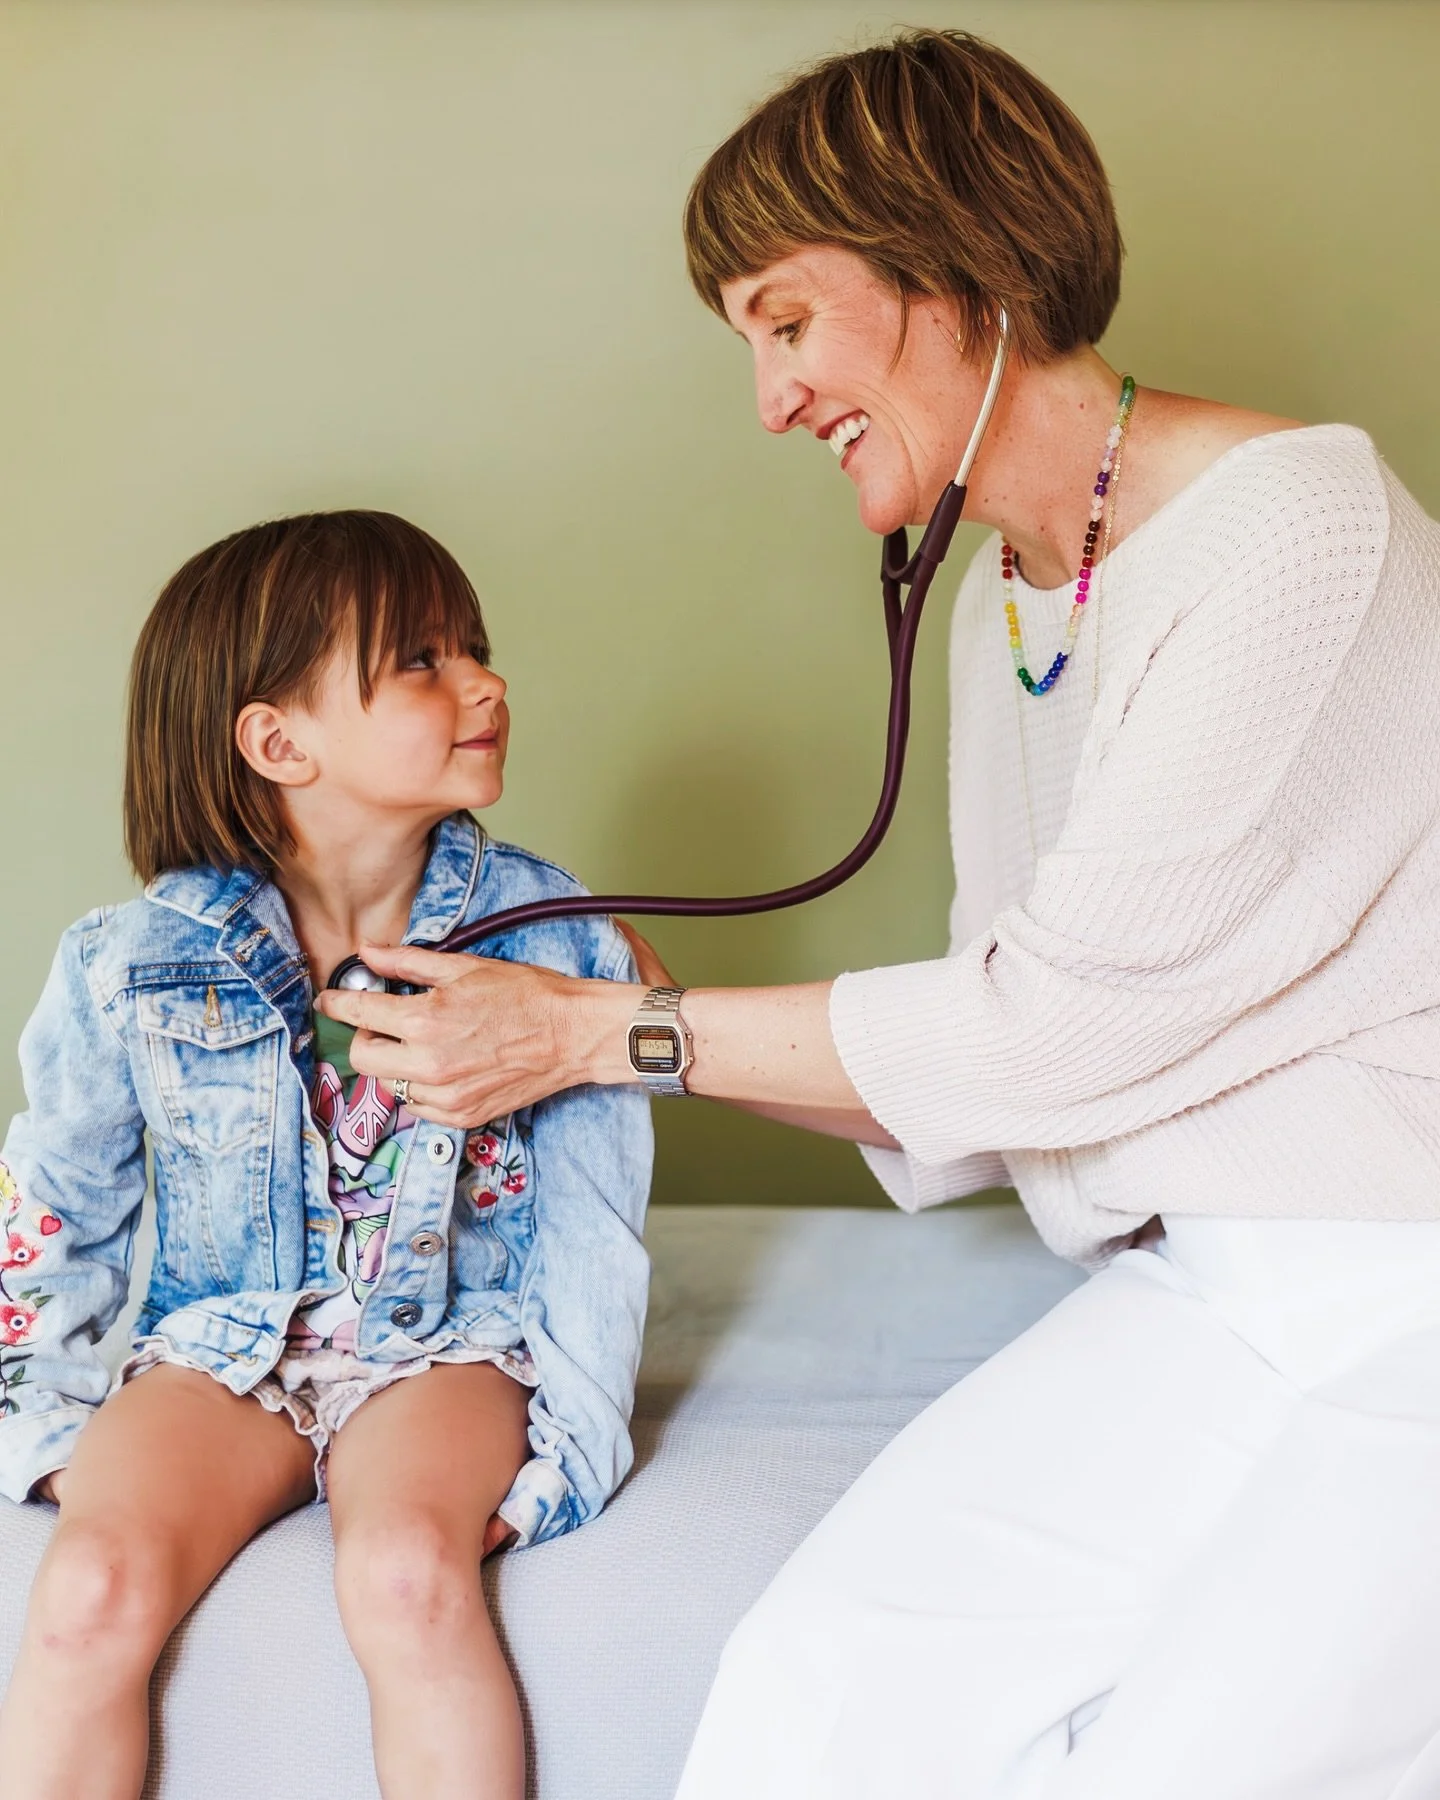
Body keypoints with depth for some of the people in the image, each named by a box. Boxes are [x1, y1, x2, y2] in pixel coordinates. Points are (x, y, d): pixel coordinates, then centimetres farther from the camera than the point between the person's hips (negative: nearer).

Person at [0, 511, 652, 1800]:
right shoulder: (133, 969, -7)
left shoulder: (553, 942, -7)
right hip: (218, 1346, 1)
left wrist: (566, 1448, -8)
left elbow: (592, 1226, -2)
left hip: (444, 1349, -1)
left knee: (406, 1573, -31)